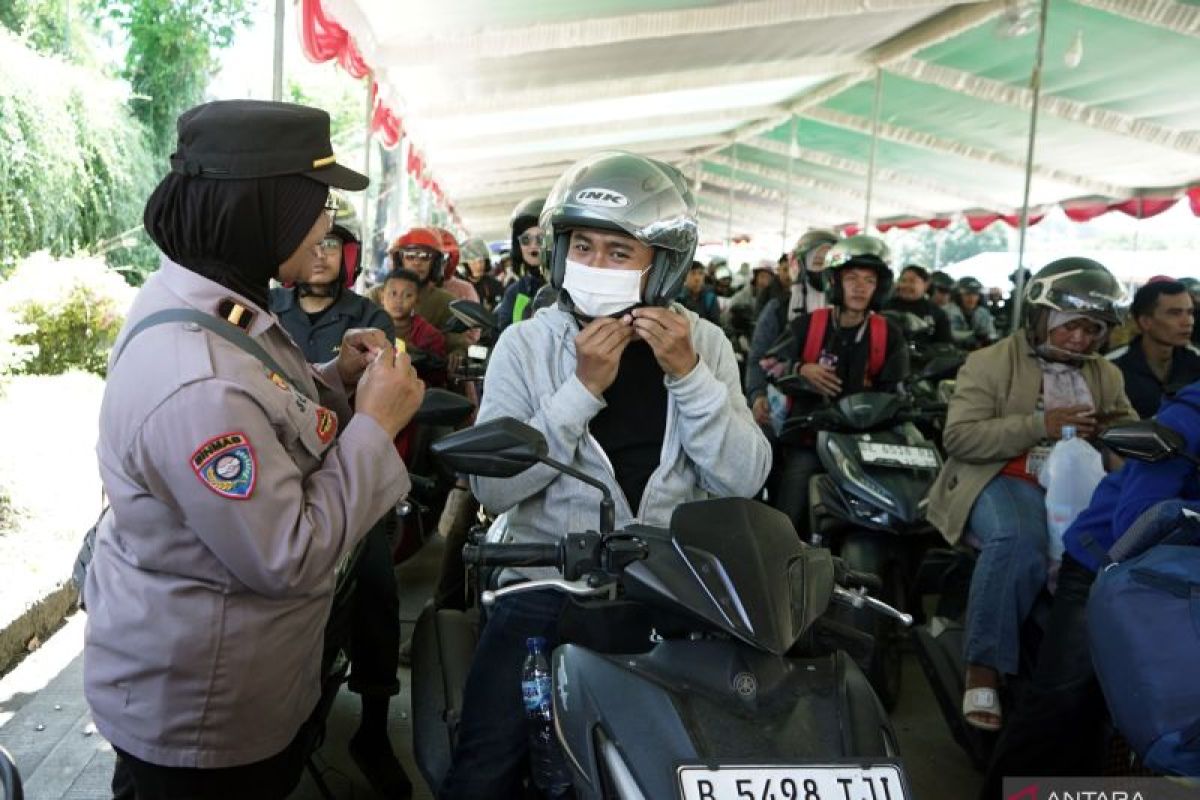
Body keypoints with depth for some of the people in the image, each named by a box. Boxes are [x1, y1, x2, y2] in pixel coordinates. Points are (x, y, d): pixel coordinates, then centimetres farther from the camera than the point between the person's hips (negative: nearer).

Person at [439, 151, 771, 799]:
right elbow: (493, 488, -14)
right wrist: (583, 389, -22)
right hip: (549, 579, -1)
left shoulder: (703, 343, 1)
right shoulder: (527, 344, -4)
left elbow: (744, 481, -7)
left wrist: (688, 374, -19)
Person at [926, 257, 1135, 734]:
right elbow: (958, 436, -8)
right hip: (1005, 481, -5)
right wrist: (1040, 425, -16)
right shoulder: (991, 363, 3)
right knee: (1019, 540, -38)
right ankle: (984, 668, -25)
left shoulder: (1106, 376, 21)